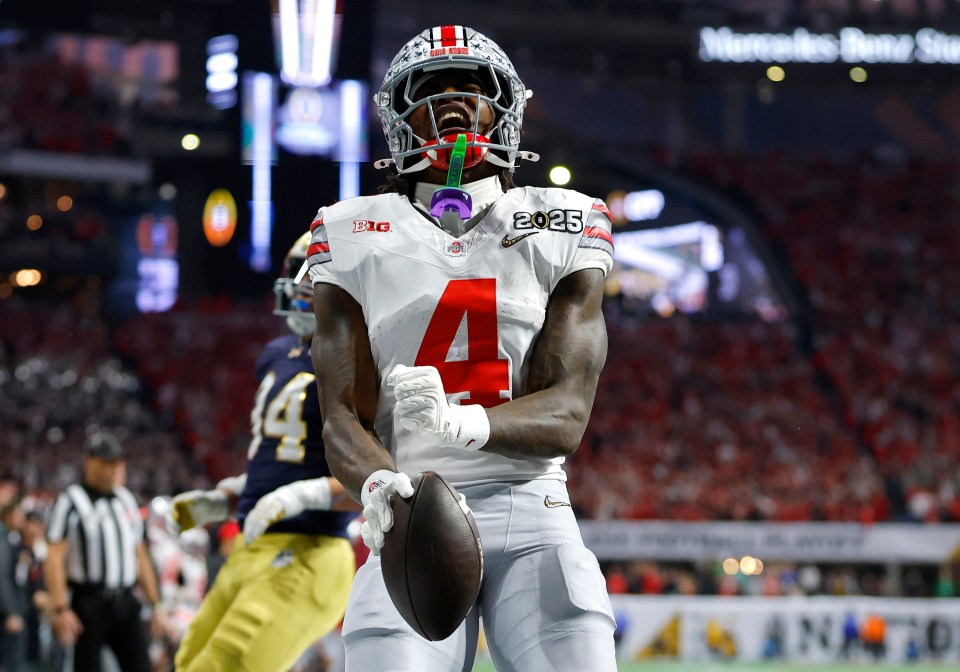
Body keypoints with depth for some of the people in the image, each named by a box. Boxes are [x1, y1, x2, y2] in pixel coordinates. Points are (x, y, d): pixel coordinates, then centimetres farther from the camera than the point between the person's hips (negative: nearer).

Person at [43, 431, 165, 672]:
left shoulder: (127, 500, 15)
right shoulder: (71, 501, -6)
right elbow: (54, 559, -12)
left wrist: (155, 603, 16)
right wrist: (61, 609, -20)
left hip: (125, 604, 6)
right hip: (89, 604, -6)